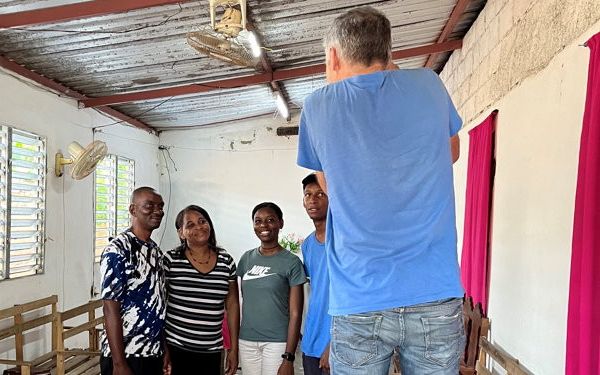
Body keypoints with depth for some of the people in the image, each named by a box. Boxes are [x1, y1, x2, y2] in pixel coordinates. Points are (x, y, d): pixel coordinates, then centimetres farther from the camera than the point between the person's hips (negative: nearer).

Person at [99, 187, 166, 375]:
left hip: (154, 354, 7)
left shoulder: (155, 250, 8)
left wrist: (165, 350, 12)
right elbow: (111, 309, -17)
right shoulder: (117, 251, -15)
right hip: (125, 355, -7)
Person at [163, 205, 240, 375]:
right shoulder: (170, 260, -6)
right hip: (176, 347, -2)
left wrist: (234, 348, 6)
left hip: (212, 351, 3)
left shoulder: (226, 261, 1)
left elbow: (232, 305, 6)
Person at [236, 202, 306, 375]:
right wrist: (234, 342, 11)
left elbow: (295, 314, -9)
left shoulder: (292, 262, -7)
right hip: (246, 341, 4)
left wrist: (288, 358, -13)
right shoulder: (247, 258, 6)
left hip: (277, 343, -4)